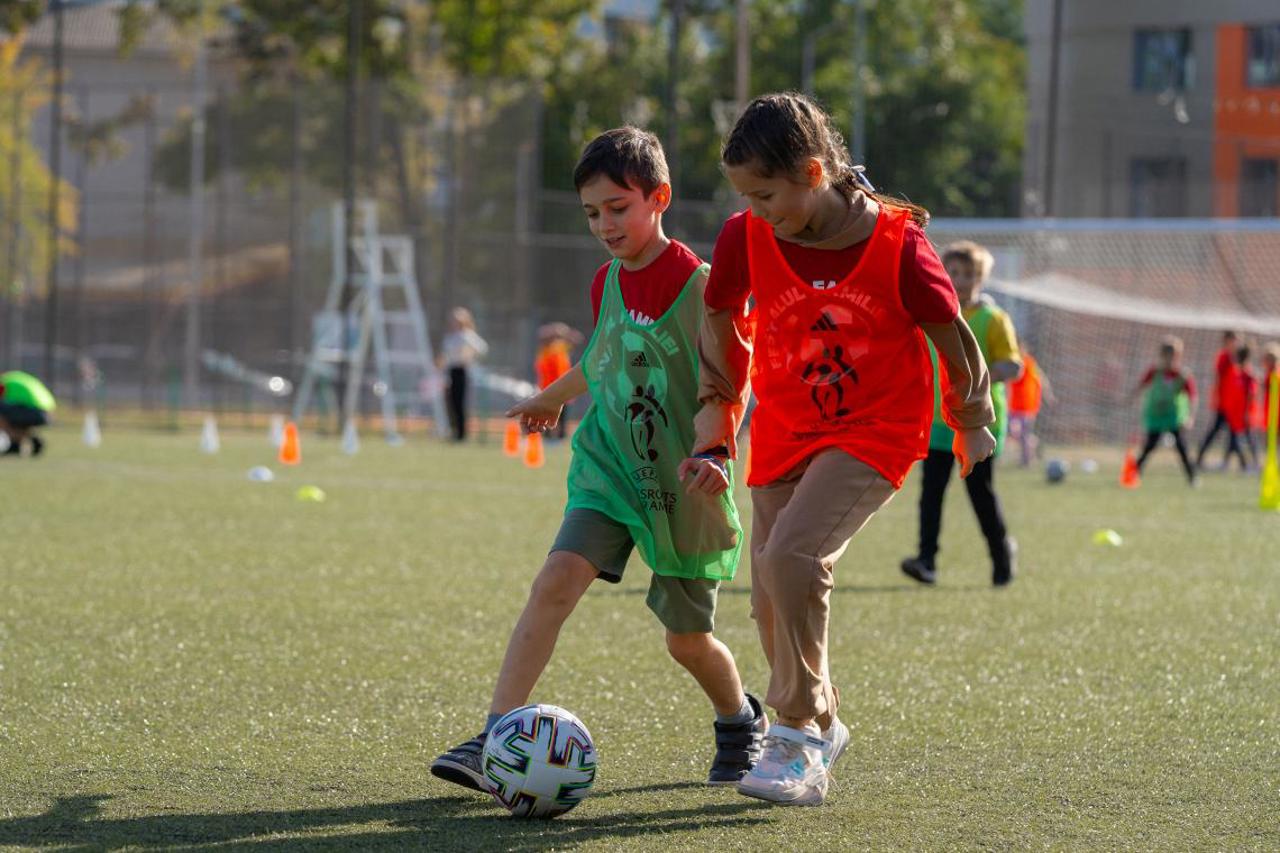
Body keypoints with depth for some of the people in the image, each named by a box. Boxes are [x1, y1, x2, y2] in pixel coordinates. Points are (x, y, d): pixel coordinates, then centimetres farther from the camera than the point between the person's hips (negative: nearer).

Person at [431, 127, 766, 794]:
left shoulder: (695, 285, -15)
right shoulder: (608, 282, 5)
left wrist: (713, 456, -34)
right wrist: (551, 397, 40)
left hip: (680, 483, -5)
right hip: (609, 465, 5)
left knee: (687, 638, 6)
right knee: (558, 578, -18)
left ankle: (742, 722, 39)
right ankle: (494, 741, -24)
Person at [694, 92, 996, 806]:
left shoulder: (896, 244, -19)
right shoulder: (745, 239, -10)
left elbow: (953, 338, -3)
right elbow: (722, 331, 10)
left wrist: (973, 423, 9)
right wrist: (715, 427, 10)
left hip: (876, 429, -5)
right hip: (784, 433, 5)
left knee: (791, 553, -27)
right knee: (773, 600, 5)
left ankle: (799, 741, -18)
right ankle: (823, 726, 33)